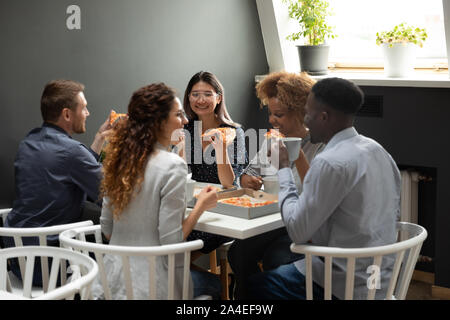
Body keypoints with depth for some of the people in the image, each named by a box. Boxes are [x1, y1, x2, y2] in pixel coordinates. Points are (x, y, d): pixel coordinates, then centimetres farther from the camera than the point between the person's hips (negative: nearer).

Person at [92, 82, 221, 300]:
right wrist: (201, 206, -6)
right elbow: (171, 242, -19)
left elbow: (106, 228, 10)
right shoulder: (172, 165, -20)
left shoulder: (121, 159, 2)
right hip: (148, 285, -7)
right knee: (214, 282, 22)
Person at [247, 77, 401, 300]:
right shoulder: (376, 149, 4)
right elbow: (395, 211, 15)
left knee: (255, 282, 5)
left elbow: (298, 231, -19)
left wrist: (283, 168, -9)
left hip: (349, 288, -9)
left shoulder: (330, 163, -24)